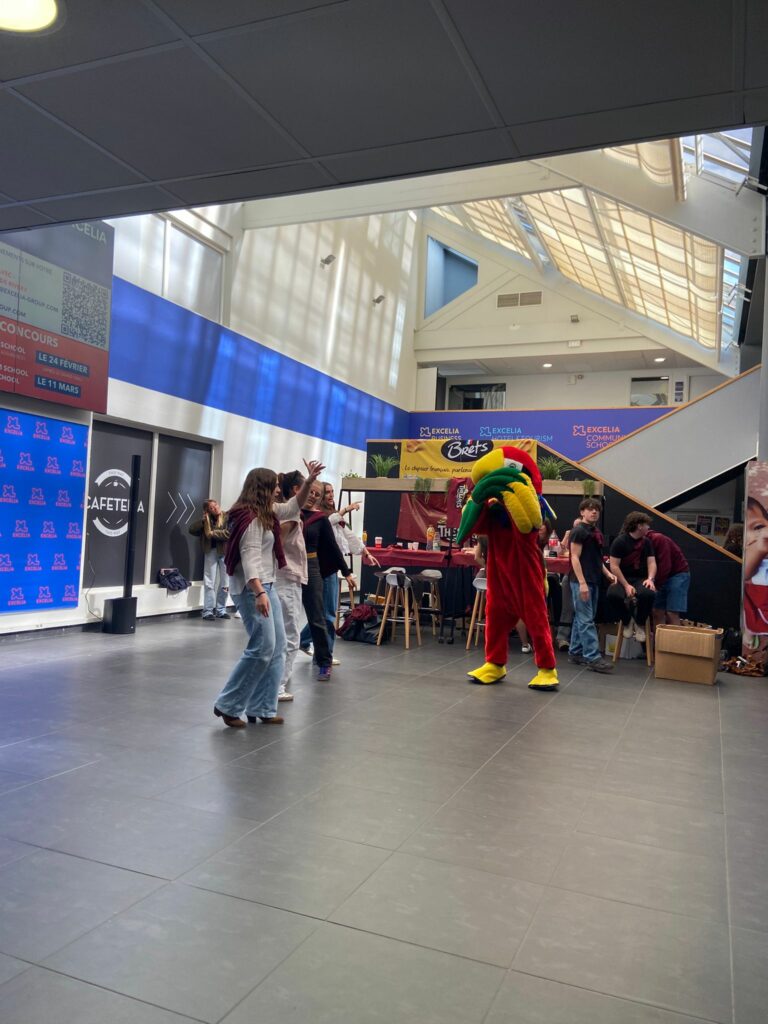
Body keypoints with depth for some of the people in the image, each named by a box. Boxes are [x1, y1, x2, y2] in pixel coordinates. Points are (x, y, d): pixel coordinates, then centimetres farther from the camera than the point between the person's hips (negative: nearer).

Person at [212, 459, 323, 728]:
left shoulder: (267, 513, 13)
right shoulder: (251, 518, -16)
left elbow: (293, 507, 27)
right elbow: (250, 559, -25)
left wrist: (309, 481, 16)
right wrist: (258, 593, -33)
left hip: (266, 586, 10)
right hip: (251, 588, -10)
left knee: (277, 647, 8)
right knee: (262, 647, -12)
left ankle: (262, 709, 14)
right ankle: (227, 705, 1)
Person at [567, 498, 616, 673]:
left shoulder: (596, 532, 16)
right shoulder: (578, 531, -9)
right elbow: (575, 558, -14)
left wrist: (607, 573, 10)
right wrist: (582, 583, -20)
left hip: (594, 581, 9)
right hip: (581, 582, -8)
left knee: (581, 619, 12)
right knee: (586, 620, -8)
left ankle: (575, 652, 18)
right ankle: (593, 658, -10)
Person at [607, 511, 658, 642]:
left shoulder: (646, 542, 8)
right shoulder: (620, 541, -8)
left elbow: (651, 562, 2)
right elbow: (614, 566, -13)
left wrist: (650, 579, -19)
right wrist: (626, 585, -22)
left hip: (640, 579, 3)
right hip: (623, 578, -3)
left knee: (649, 593, -34)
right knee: (613, 594, -37)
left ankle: (640, 624, -6)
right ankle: (627, 621, -5)